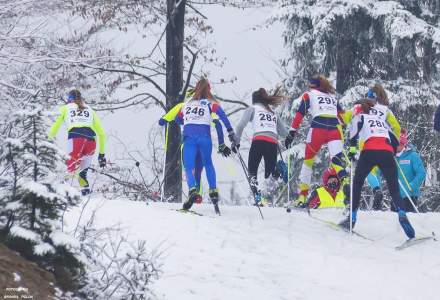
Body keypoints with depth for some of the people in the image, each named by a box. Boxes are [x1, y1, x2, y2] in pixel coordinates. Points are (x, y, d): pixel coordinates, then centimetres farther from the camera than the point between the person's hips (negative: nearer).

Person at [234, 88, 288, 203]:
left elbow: (241, 125, 2)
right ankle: (269, 193, -21)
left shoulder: (252, 109, 17)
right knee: (270, 172, 8)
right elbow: (284, 133, 28)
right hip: (273, 143, 3)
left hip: (259, 141, -3)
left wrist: (236, 141, 9)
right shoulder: (273, 112, 28)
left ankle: (256, 194, -19)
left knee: (252, 172, 5)